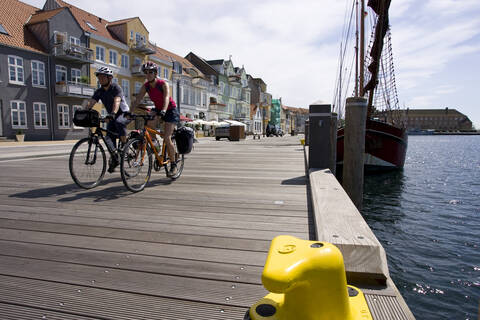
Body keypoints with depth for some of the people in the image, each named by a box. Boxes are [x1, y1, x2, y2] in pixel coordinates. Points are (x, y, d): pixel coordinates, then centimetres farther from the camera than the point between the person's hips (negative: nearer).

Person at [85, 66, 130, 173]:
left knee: (118, 122, -39)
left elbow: (116, 102, -34)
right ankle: (114, 160, 8)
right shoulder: (99, 91, 1)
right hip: (111, 116, 6)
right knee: (110, 137, -6)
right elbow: (90, 103, -10)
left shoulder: (116, 88, -17)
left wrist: (112, 114, -51)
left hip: (123, 113, -6)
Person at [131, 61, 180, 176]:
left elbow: (166, 98, -36)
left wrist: (163, 111, -54)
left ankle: (173, 165, -2)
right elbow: (137, 100, -12)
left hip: (170, 110, -5)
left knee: (167, 138, -16)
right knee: (149, 124, -28)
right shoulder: (145, 86, -6)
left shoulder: (163, 84, -21)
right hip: (157, 109, 5)